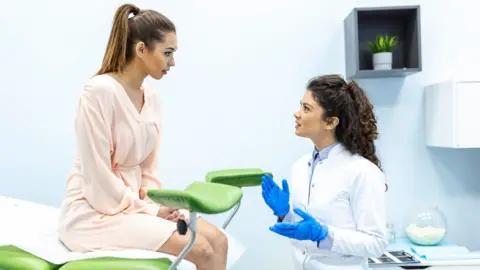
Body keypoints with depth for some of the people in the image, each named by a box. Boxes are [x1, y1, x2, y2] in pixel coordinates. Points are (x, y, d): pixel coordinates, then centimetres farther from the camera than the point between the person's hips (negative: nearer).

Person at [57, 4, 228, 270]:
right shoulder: (99, 91, -18)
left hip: (136, 203, 8)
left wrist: (157, 205, -5)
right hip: (95, 210, -7)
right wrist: (150, 211, -14)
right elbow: (99, 177, -20)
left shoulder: (152, 98, 6)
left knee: (217, 240, -10)